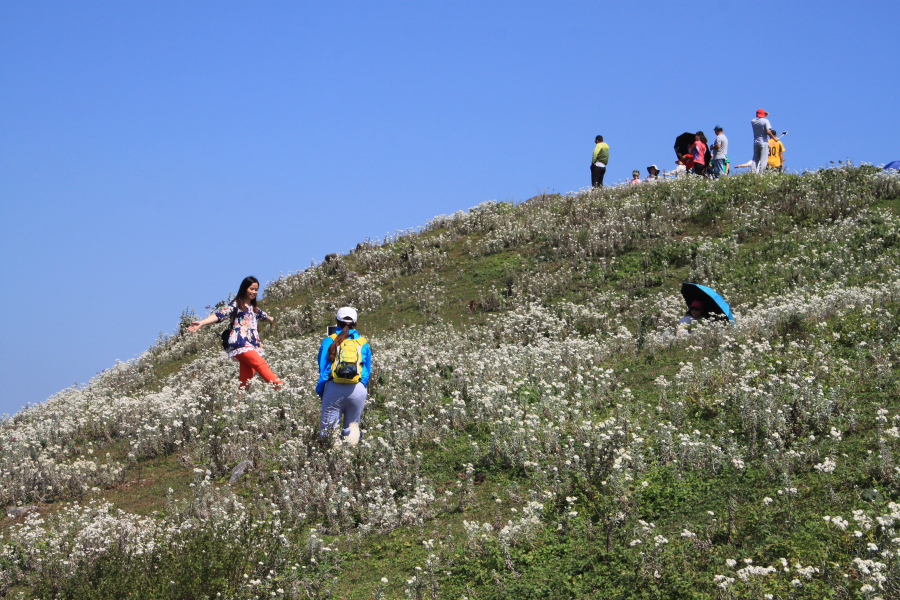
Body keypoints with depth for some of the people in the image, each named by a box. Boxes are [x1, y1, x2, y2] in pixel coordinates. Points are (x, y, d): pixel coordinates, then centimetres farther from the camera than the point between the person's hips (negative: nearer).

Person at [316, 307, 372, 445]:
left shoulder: (328, 341, 7)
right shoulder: (363, 343, 13)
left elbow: (322, 368, 4)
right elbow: (368, 370, 16)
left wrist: (320, 391, 11)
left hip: (334, 388, -1)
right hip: (358, 389, 1)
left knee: (328, 428, 6)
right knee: (352, 423, 14)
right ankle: (352, 432, -22)